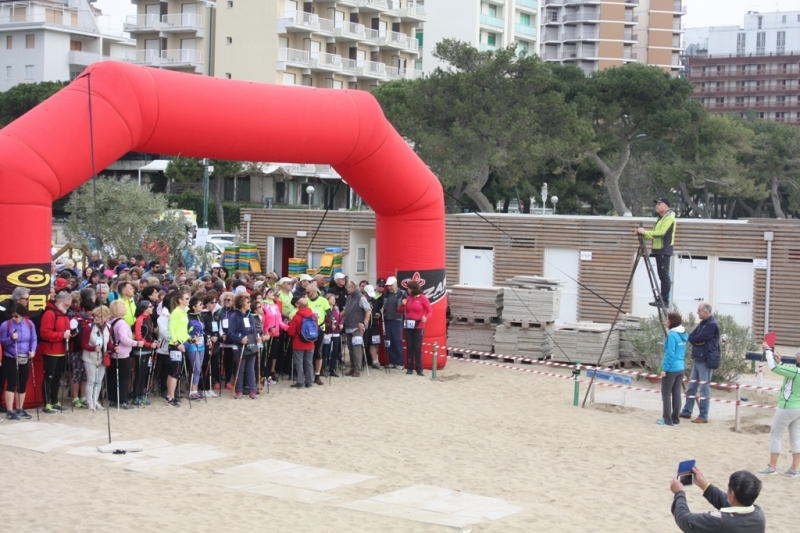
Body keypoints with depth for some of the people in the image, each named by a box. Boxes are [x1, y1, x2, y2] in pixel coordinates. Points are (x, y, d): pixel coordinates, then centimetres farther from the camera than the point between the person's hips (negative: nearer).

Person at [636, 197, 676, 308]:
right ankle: (662, 300, 11)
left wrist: (645, 232, -19)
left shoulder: (669, 218, -10)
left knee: (664, 275, -11)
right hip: (659, 250, 10)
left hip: (664, 250, -10)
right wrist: (643, 234, 7)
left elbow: (661, 233, -21)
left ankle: (665, 301, -12)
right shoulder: (661, 218, 21)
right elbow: (655, 235, 22)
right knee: (662, 276, 9)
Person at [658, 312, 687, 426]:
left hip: (671, 369, -8)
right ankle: (675, 419, 12)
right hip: (681, 368, 8)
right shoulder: (683, 335, 9)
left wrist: (664, 369, -15)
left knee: (666, 393, 0)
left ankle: (667, 419, 0)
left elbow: (669, 354, -19)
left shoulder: (672, 335, -17)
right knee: (676, 393, 10)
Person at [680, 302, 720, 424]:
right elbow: (691, 337, 10)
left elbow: (698, 338, -19)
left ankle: (703, 416, -1)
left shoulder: (712, 325, -14)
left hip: (705, 360, -9)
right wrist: (697, 341, -10)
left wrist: (694, 339, 2)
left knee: (704, 388, -5)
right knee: (691, 386, 15)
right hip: (697, 359, 9)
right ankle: (687, 411, 24)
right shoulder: (702, 323, 16)